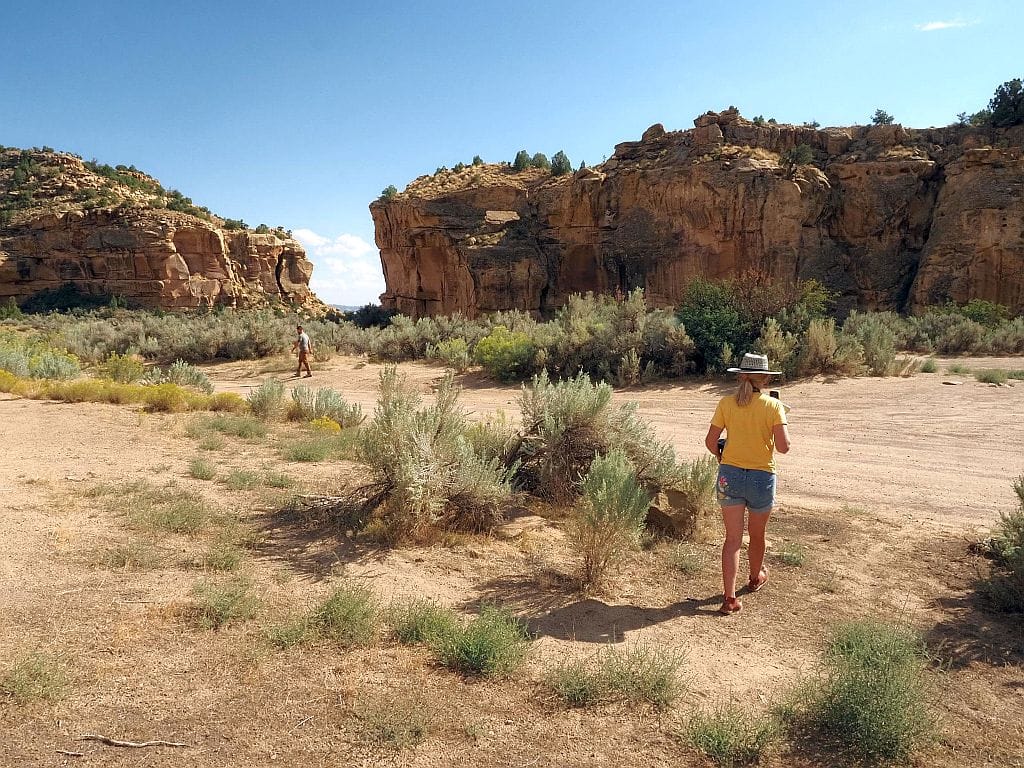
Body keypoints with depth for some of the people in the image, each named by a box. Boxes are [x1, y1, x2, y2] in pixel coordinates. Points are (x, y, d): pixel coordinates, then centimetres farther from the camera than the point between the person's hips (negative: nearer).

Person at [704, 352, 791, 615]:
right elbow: (783, 447, -13)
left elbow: (711, 442, -2)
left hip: (730, 476, 1)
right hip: (762, 478, -1)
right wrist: (780, 420, 3)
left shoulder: (726, 403, -4)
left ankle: (730, 598, 1)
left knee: (733, 538, 7)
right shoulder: (773, 406, -9)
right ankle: (755, 577, 46)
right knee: (757, 535, 22)